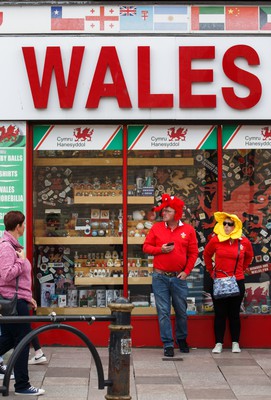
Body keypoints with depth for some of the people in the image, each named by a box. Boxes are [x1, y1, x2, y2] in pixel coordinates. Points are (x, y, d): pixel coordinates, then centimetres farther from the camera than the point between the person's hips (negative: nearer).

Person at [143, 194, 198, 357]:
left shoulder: (188, 230, 1)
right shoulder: (156, 228, 3)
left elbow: (193, 253, 4)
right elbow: (146, 247, 6)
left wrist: (186, 271, -3)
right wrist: (160, 249, -12)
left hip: (179, 277, 0)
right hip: (160, 277, 0)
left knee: (181, 311, 10)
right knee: (163, 312, 0)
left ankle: (182, 339, 31)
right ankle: (168, 344, 6)